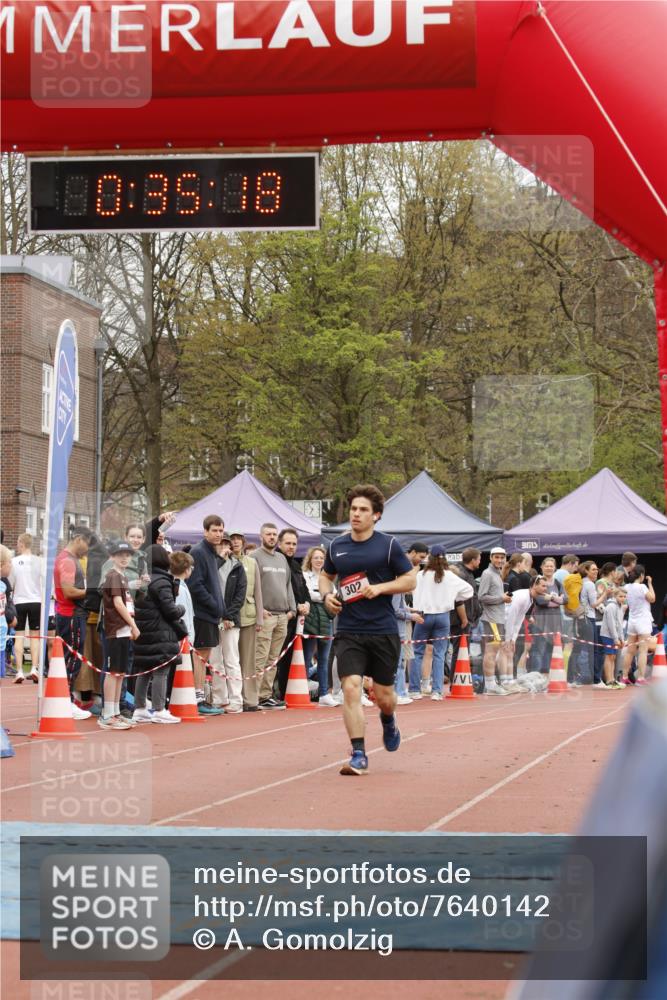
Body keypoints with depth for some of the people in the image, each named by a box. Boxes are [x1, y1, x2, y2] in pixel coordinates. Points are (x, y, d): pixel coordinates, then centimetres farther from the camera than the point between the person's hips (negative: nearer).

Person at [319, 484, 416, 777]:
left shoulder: (388, 545, -3)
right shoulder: (337, 546, 6)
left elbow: (410, 580, 1)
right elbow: (325, 575, 23)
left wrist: (380, 588, -15)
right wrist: (326, 595, 2)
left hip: (383, 631, -1)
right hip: (349, 631, 1)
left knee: (383, 695, 7)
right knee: (351, 687, -15)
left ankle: (388, 720, 45)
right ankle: (358, 754, -10)